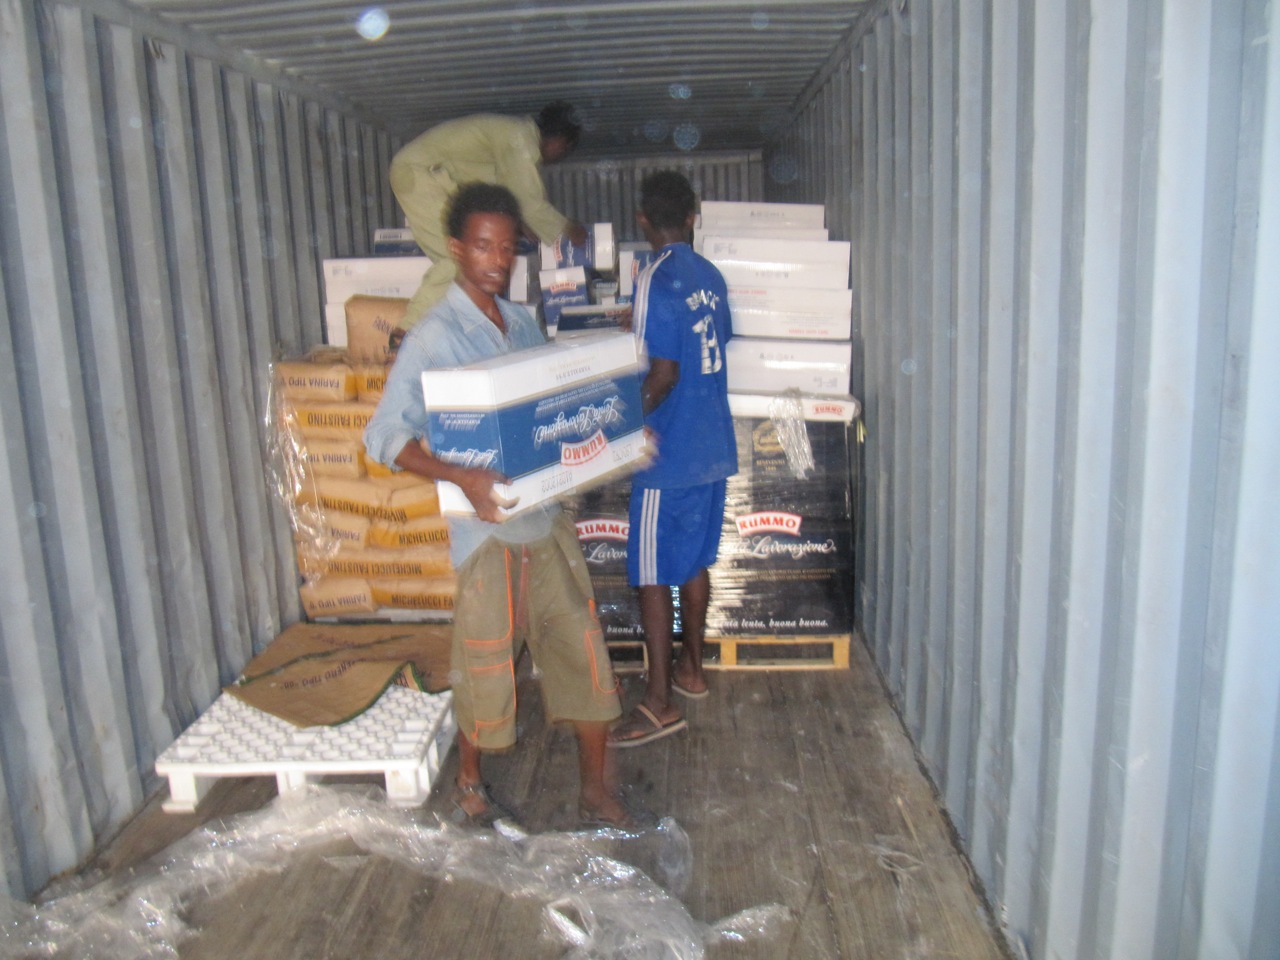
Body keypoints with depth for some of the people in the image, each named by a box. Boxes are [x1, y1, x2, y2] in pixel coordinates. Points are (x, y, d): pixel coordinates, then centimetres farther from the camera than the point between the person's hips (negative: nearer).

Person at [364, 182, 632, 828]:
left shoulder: (523, 323, 9)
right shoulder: (433, 339, -11)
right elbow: (385, 436, -17)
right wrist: (461, 477, -31)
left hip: (548, 519, 6)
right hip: (488, 528, -6)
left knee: (584, 654, 9)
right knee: (487, 666, 8)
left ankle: (595, 790, 25)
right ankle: (468, 786, 35)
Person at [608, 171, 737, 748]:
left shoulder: (655, 284, -16)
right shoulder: (711, 278, 8)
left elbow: (663, 375, -21)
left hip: (669, 454, -8)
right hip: (713, 446, 8)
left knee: (652, 575, -1)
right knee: (695, 561, 18)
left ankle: (659, 704, 3)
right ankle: (692, 669, 31)